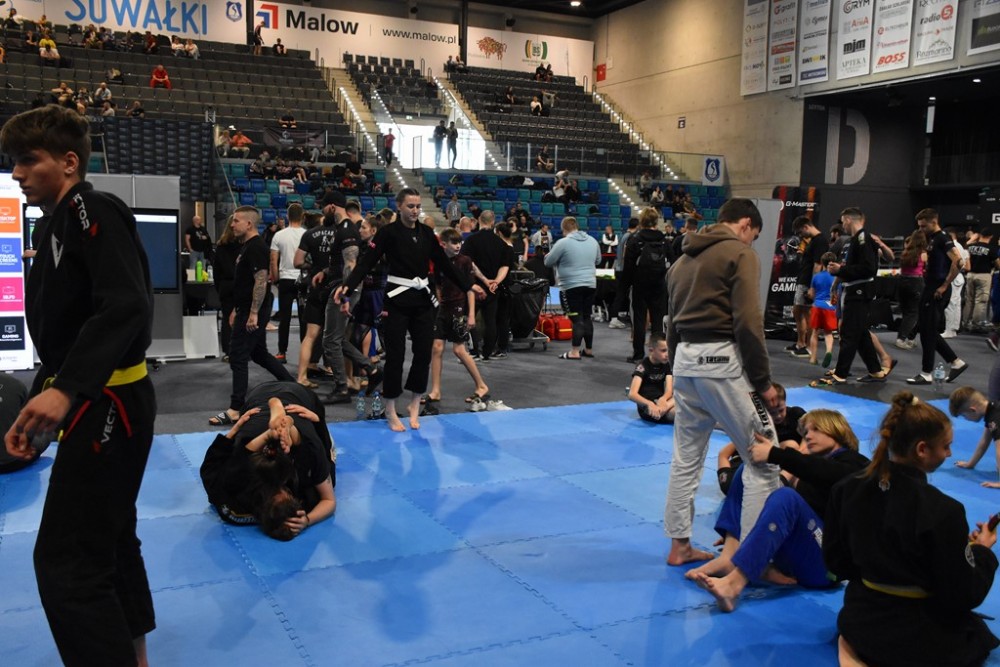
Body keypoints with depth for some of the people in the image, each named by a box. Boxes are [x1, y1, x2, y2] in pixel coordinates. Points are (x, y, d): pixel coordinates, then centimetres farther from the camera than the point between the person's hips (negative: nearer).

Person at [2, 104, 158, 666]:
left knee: (65, 562, -7)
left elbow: (126, 307, -28)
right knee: (108, 539, 22)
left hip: (108, 405, -11)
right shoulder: (57, 225, 16)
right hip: (97, 403, 11)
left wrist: (65, 390, -35)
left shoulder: (94, 213, -14)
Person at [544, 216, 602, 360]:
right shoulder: (592, 241, 6)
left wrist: (561, 260, 15)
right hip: (590, 284, 6)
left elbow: (548, 262, -5)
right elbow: (598, 260, 19)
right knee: (587, 317, 15)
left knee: (576, 319, -4)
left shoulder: (563, 243, -12)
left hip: (571, 286, -5)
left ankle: (575, 352, -3)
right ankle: (588, 349, 22)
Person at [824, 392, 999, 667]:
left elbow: (836, 560, 3)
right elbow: (964, 596, -15)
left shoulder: (847, 490, -10)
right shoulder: (942, 511, -26)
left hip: (861, 620, 5)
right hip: (916, 638, -5)